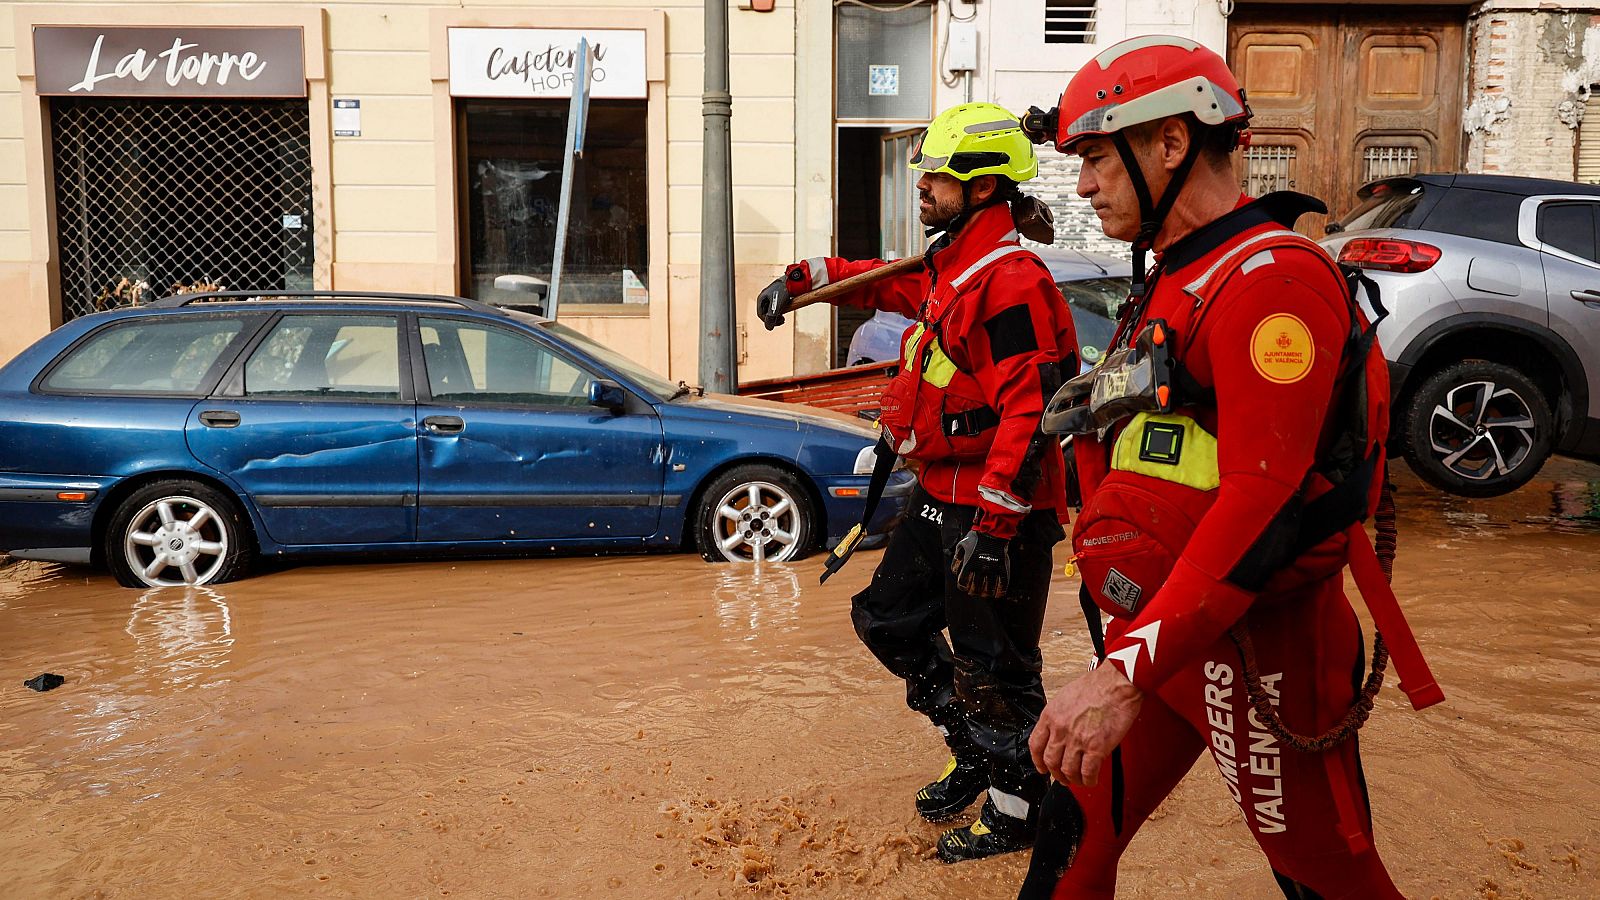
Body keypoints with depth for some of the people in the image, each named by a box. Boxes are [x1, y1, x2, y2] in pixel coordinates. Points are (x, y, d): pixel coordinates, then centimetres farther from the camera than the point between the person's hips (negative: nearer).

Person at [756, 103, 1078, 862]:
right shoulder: (949, 265, 12)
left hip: (999, 510, -10)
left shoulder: (1012, 280, -20)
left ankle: (1017, 809, 21)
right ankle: (976, 755, 34)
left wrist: (994, 523, -28)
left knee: (989, 666, 0)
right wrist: (802, 280, 27)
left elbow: (1030, 409, -26)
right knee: (886, 617, 18)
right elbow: (889, 285, 34)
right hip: (941, 496, 10)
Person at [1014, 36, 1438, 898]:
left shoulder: (1269, 277, -17)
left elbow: (1264, 497, -27)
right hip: (1154, 630, 9)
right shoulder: (1171, 279, 16)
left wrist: (1127, 674, -31)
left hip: (1254, 650, -9)